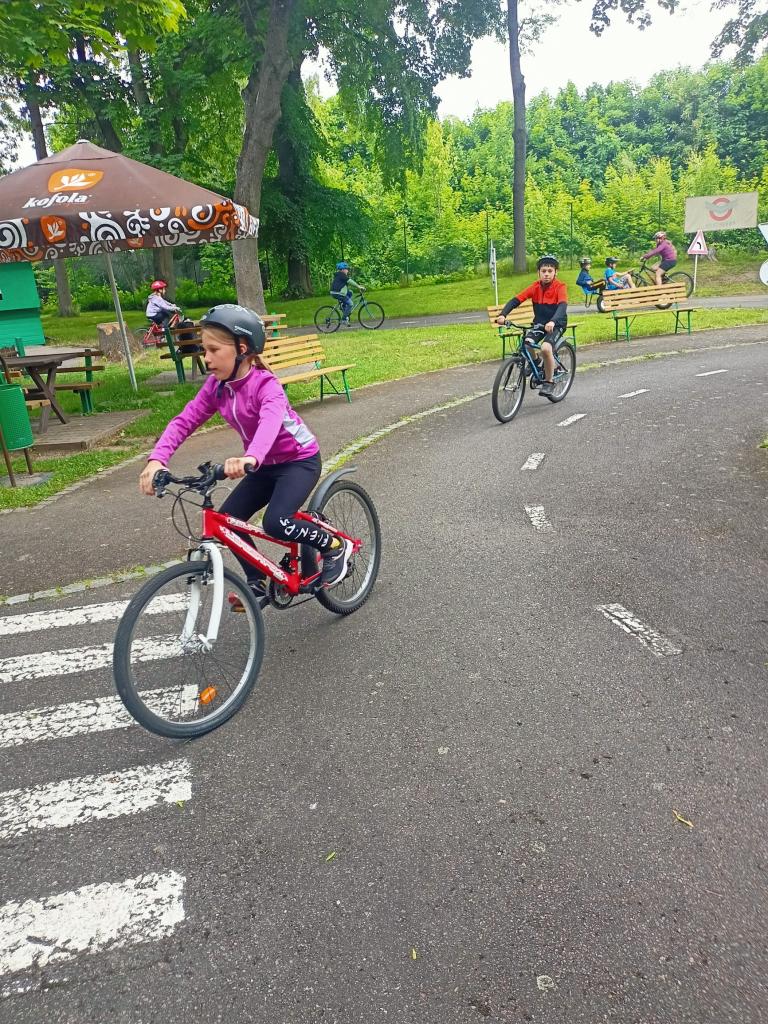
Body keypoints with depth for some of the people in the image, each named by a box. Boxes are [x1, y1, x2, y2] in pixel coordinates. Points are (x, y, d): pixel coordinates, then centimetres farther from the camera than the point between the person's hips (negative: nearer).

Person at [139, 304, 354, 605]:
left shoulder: (265, 384, -27)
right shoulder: (216, 385, -7)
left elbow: (271, 421, -47)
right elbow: (184, 421, -13)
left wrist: (250, 458, -67)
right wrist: (157, 459, -30)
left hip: (300, 459, -7)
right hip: (266, 465, 7)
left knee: (276, 523, -26)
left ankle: (335, 546, 0)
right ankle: (258, 584, 13)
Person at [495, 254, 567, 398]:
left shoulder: (560, 287, -14)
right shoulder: (535, 286, -4)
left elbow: (562, 306, -30)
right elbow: (516, 300, -11)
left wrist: (552, 321, -49)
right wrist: (503, 314, -28)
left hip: (556, 324, -4)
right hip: (539, 323, 4)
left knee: (546, 348, -30)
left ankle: (549, 382, -10)